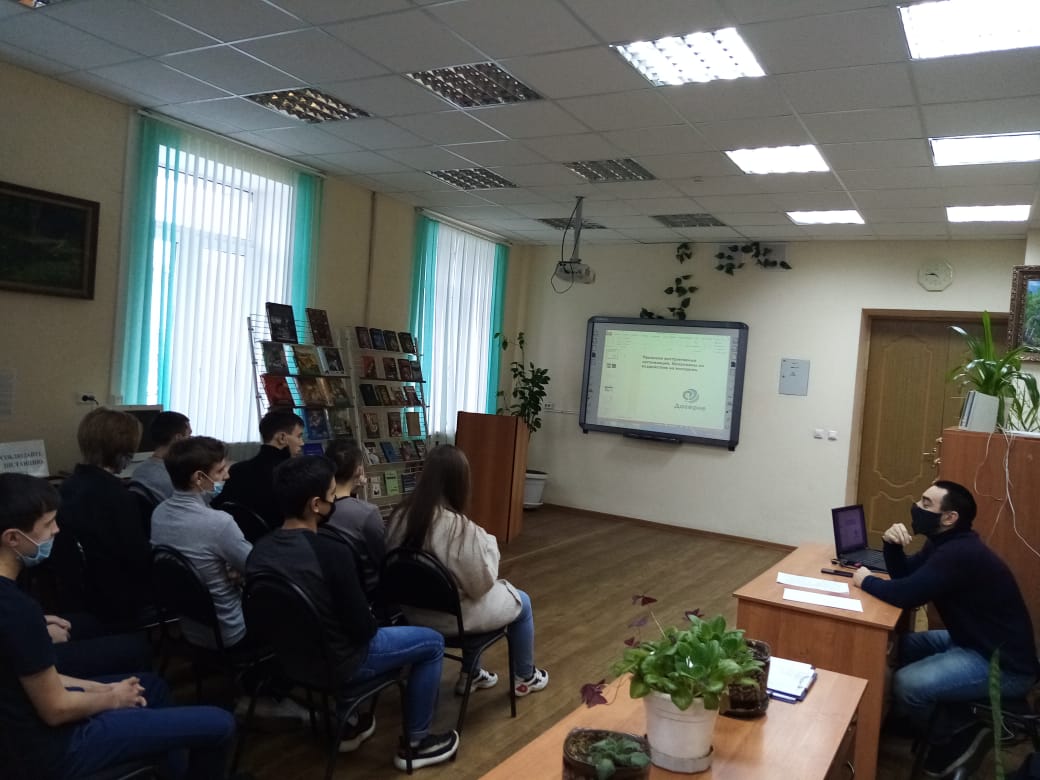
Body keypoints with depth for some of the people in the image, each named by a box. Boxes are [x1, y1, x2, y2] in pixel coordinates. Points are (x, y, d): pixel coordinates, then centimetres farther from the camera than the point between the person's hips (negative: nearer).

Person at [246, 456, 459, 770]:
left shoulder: (259, 550, -7)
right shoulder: (332, 552, -28)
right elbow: (362, 628, -19)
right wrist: (372, 620, 5)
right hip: (334, 664, -7)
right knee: (432, 642, 9)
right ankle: (415, 743, 20)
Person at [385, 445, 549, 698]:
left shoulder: (400, 515, -12)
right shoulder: (462, 530, -31)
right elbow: (481, 584, -19)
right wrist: (489, 543, -4)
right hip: (450, 617, -6)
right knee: (522, 602, 21)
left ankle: (470, 675, 43)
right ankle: (525, 678, 41)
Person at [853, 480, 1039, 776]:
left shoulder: (961, 553, -28)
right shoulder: (945, 542, 5)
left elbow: (905, 594, -30)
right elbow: (905, 574, 11)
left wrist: (866, 580, -11)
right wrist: (892, 545, -9)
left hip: (1003, 663, -10)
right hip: (974, 641, 10)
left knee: (905, 685, -24)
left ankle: (953, 738, 5)